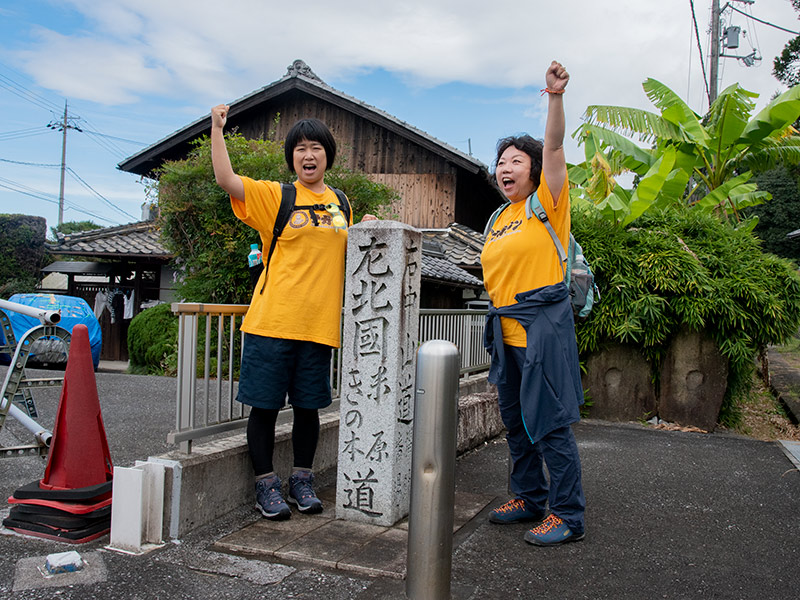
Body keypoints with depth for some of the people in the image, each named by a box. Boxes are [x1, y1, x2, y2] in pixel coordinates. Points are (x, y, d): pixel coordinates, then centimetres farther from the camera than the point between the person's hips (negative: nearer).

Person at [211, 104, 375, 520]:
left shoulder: (340, 203, 15)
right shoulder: (274, 195, 2)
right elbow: (225, 179, -11)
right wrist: (217, 129, -15)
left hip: (319, 323, 4)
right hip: (272, 319, -3)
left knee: (308, 406, 11)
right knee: (264, 405, 2)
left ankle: (301, 480, 26)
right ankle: (266, 486, 17)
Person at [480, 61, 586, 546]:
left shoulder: (547, 204, -2)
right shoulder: (499, 220, 17)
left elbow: (554, 147, -17)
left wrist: (556, 97, -29)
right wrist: (499, 317, 16)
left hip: (544, 324, -8)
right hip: (507, 329, 8)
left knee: (551, 423, -5)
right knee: (516, 421, 15)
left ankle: (568, 515, 8)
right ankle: (530, 498, 30)